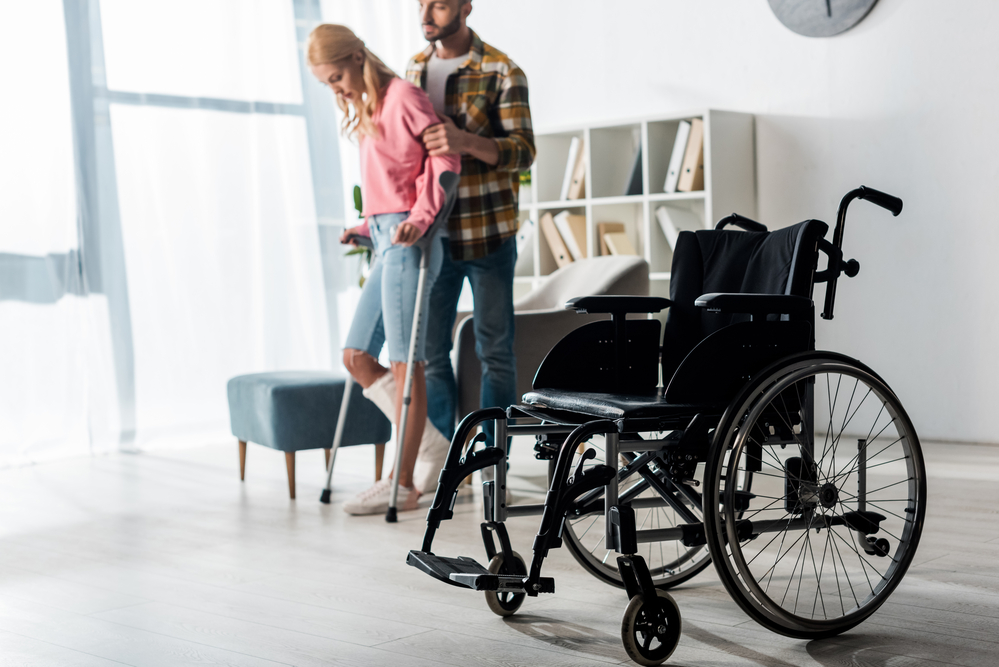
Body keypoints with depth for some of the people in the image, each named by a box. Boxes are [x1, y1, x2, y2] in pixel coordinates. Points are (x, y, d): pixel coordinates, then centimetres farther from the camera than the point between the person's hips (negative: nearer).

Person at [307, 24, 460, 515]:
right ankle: (435, 448, 12)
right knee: (356, 356, 6)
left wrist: (420, 217, -21)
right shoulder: (365, 109, 20)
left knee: (405, 362, -7)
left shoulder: (402, 96, -6)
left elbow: (445, 158, -12)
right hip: (385, 239, 10)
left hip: (407, 240, -10)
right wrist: (365, 229, 16)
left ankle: (404, 484, -3)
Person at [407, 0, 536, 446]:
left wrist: (465, 141, -36)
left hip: (488, 232, -4)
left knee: (495, 350, 2)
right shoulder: (414, 69, 10)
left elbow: (523, 151, -17)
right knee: (431, 350, 5)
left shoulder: (502, 72, -7)